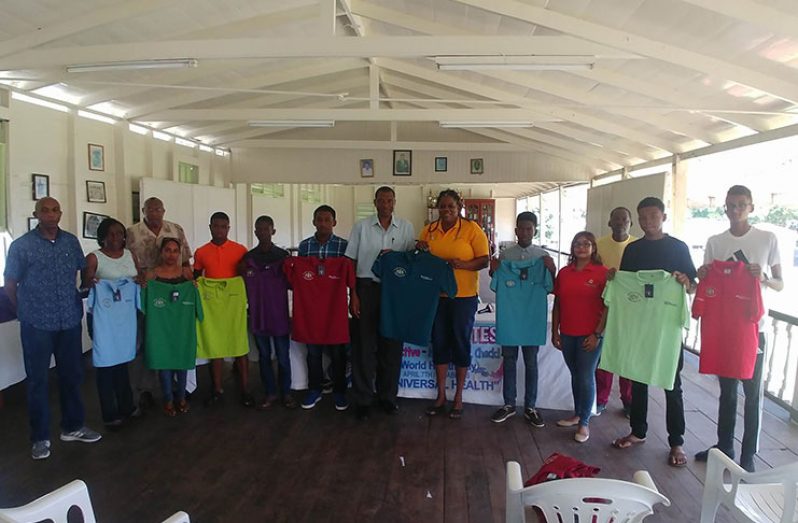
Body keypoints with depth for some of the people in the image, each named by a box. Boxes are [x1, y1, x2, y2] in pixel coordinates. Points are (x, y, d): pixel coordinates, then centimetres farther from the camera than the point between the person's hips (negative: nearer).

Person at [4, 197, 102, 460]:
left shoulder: (71, 241, 4)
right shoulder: (21, 245, -6)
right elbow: (10, 285, 1)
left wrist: (83, 292, 9)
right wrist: (27, 311, 8)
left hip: (70, 321, 3)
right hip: (37, 324, -3)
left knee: (72, 375, 13)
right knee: (38, 380, 7)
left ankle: (73, 426, 29)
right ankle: (40, 437, 19)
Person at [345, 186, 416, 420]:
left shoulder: (406, 227, 6)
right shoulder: (361, 227, 3)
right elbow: (351, 261, 4)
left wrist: (394, 255, -12)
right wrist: (353, 293, -3)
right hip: (367, 288, -1)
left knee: (392, 344, 7)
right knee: (365, 344, 1)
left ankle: (387, 395, 22)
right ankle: (363, 399, 12)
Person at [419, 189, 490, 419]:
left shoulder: (472, 229, -6)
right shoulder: (428, 230, 6)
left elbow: (485, 260, -8)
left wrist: (463, 264, -24)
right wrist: (419, 251, -5)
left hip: (464, 296, -3)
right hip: (436, 294, 4)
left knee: (461, 342, 6)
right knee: (439, 342, 10)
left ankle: (458, 397, 20)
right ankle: (441, 396, 22)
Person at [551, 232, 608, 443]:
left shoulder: (602, 273, -6)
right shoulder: (564, 273, 7)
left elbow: (608, 306, -7)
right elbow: (557, 304, 10)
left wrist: (597, 334, -11)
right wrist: (555, 332, 7)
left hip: (590, 335, -4)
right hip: (567, 334, 4)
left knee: (586, 377, 0)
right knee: (575, 375, 15)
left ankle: (584, 423, 11)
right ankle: (577, 414, 28)